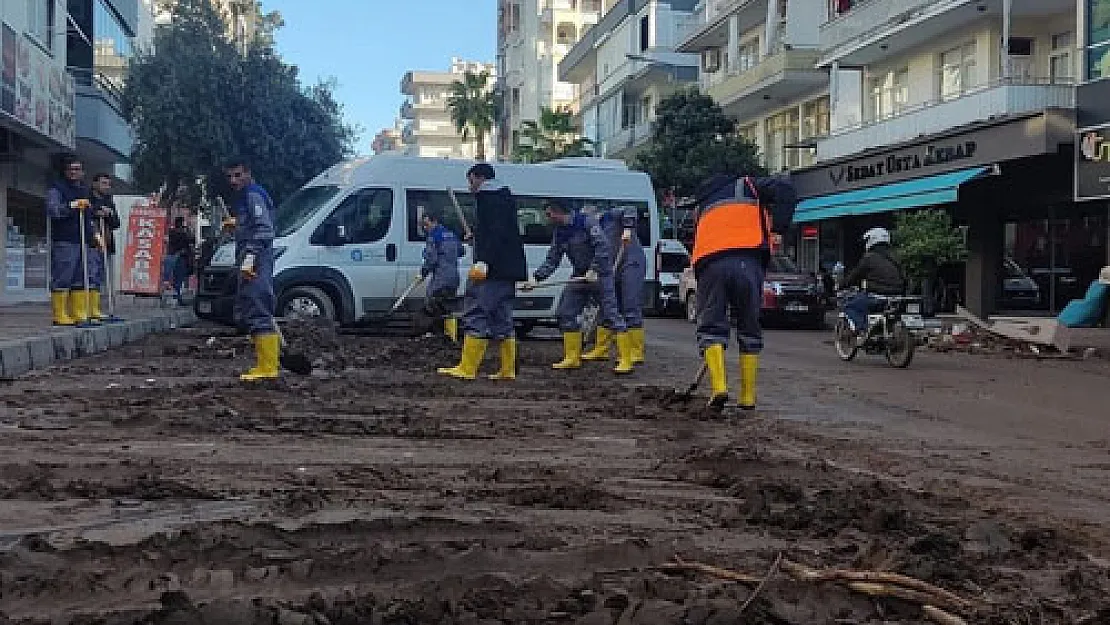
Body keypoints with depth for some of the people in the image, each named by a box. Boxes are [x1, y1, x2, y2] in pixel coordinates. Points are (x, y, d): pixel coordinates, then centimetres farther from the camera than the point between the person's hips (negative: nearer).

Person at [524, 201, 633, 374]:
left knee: (611, 314, -11)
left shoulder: (587, 221, -14)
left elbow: (602, 246, -21)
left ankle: (626, 360, -7)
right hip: (579, 276, 8)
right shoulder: (559, 233, 8)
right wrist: (536, 278, -5)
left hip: (600, 274, -8)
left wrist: (594, 270, -27)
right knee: (565, 314, 5)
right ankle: (573, 358, 15)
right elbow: (552, 260, 6)